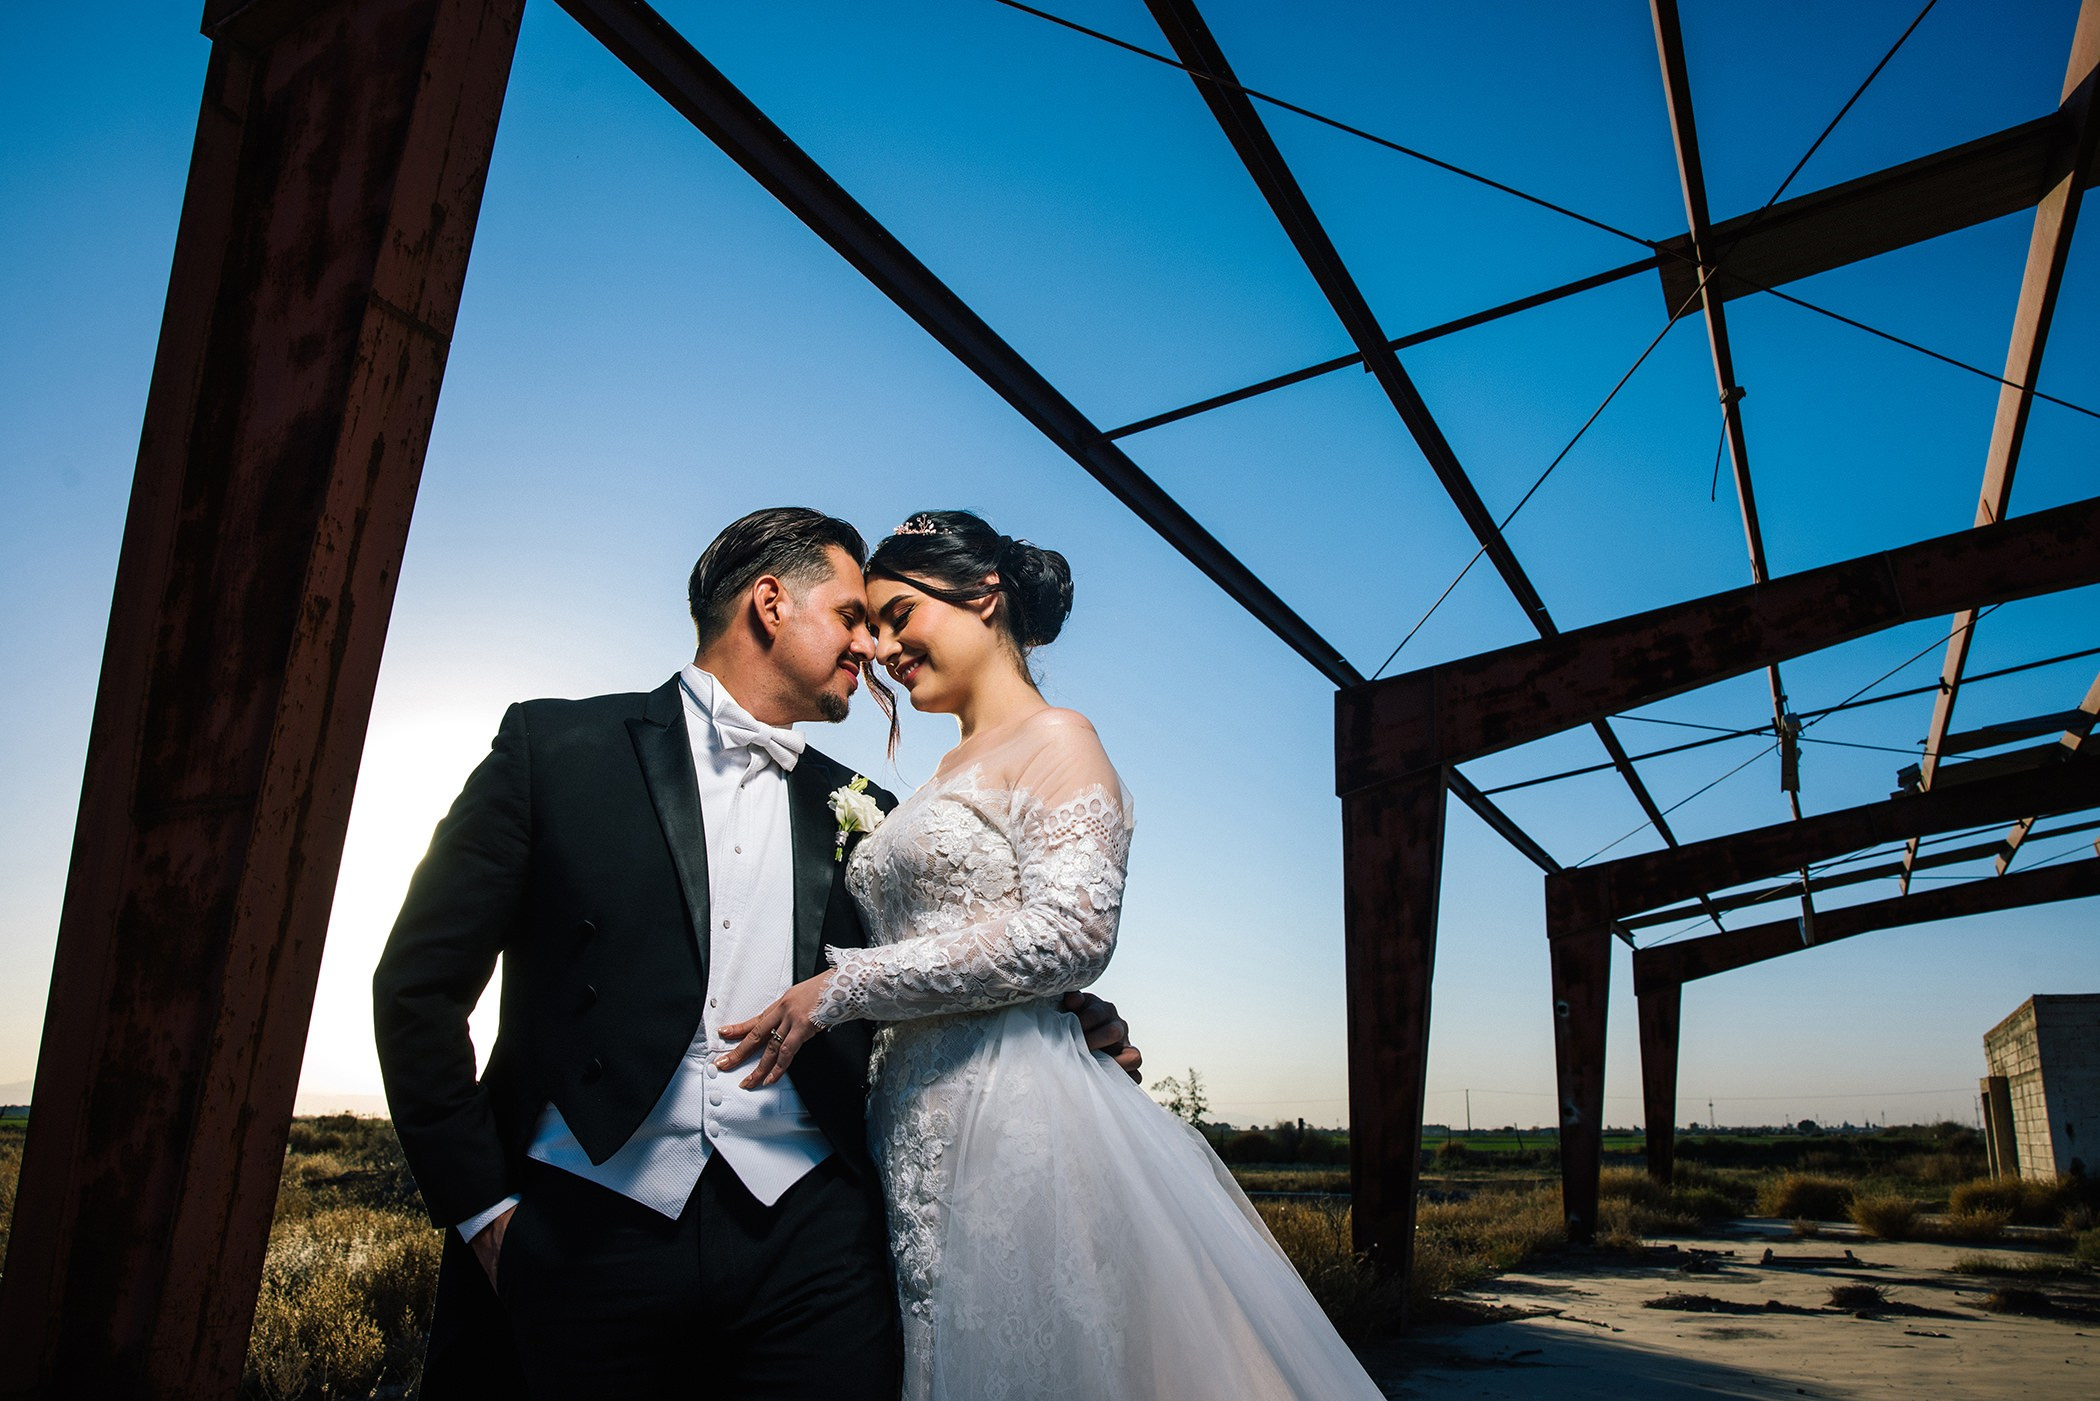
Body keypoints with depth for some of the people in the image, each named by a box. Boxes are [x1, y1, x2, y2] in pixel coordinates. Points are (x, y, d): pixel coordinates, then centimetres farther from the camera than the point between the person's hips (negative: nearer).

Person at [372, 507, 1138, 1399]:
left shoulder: (861, 814, 13)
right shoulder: (559, 746, 4)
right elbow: (420, 981, 3)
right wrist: (479, 1205, -2)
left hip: (808, 1235, 2)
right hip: (583, 1226, -2)